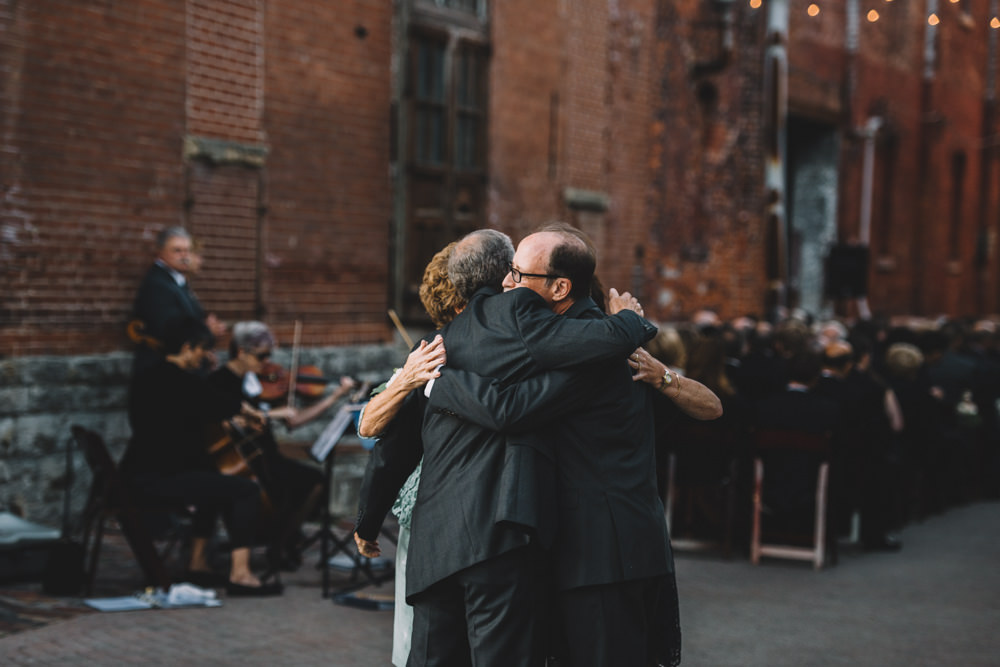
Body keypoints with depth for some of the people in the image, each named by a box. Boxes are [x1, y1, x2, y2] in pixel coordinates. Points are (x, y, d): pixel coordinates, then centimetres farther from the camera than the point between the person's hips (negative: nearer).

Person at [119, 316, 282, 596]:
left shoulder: (147, 379, 14)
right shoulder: (185, 383, -15)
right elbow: (226, 405, -4)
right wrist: (245, 409, 17)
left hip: (139, 475, 10)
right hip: (160, 478, -10)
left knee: (215, 482, 32)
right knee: (246, 490, -10)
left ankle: (198, 562, 34)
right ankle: (239, 573, -10)